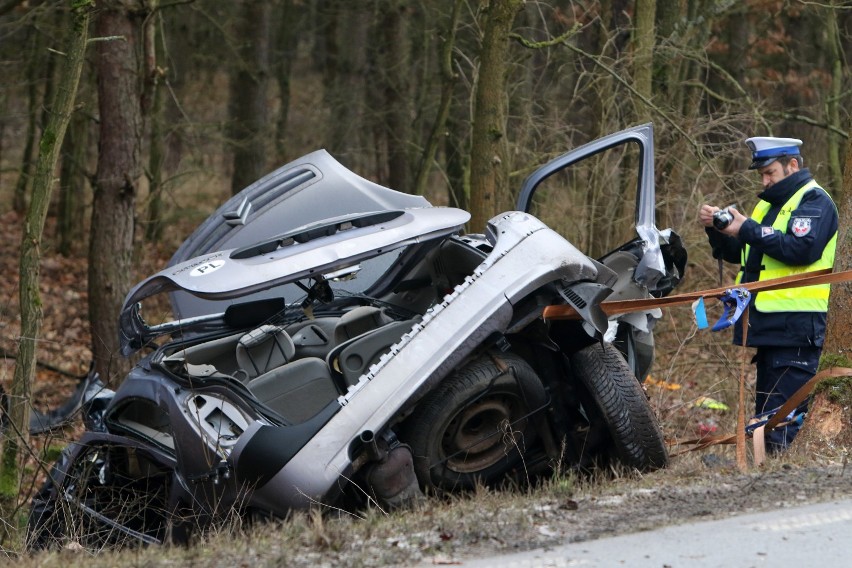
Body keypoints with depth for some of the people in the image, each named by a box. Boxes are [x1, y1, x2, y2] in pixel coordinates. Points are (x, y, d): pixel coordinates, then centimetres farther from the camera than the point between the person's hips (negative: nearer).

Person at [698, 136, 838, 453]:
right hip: (767, 323, 9)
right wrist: (716, 228, 4)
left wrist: (748, 229, -20)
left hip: (795, 324, -9)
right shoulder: (770, 203, 23)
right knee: (766, 409, 9)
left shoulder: (814, 201, -6)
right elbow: (735, 253, 23)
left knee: (784, 412, -13)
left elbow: (802, 249, -23)